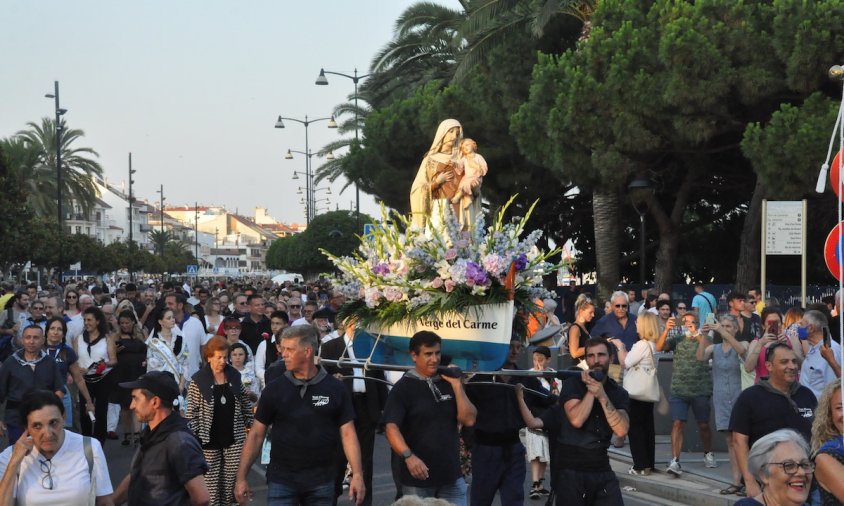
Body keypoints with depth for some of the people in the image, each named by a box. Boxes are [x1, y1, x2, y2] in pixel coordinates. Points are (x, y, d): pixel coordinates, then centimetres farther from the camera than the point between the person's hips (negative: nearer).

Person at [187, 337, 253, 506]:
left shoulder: (235, 376, 3)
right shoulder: (198, 380, -8)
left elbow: (245, 402, 14)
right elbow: (192, 411, -6)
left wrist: (249, 423, 12)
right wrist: (193, 437, -9)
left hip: (235, 437, 3)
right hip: (210, 440, -3)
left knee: (234, 476, 5)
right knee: (211, 479, 2)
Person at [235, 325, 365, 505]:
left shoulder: (335, 389, -1)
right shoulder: (274, 389, 1)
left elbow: (347, 433, -1)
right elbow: (256, 434, 3)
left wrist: (357, 474, -11)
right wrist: (241, 477, -2)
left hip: (321, 482, 0)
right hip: (281, 481, 0)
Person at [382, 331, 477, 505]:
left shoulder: (448, 383, 9)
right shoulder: (403, 387, -6)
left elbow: (469, 420, 1)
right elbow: (391, 428, -15)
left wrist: (457, 385, -7)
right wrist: (408, 456, -30)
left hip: (451, 474, 4)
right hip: (418, 476, -4)